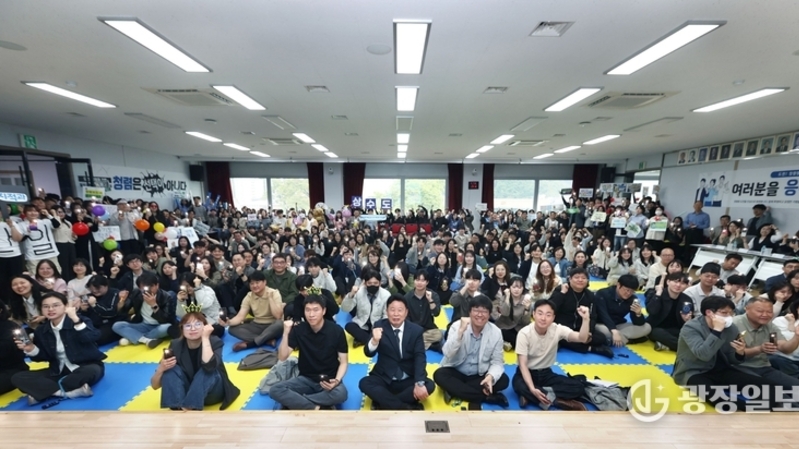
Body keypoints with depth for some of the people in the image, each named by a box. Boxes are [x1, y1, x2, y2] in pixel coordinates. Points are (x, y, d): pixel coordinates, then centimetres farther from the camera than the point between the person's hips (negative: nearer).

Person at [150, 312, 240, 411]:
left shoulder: (215, 342, -19)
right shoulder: (176, 345, -12)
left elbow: (209, 366, -40)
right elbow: (155, 386, -9)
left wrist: (205, 337, -36)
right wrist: (161, 368, -31)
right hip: (187, 392, 3)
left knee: (208, 371, -32)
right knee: (171, 369, -21)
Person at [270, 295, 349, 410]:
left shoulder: (336, 331, -14)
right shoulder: (298, 329, -7)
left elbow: (343, 362, -7)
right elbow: (282, 357, -10)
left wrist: (337, 380, -25)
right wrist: (286, 333, -21)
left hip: (328, 379, -2)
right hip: (306, 379, 2)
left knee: (341, 393, -35)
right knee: (275, 390, -23)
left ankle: (293, 402, -16)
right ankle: (316, 408, -20)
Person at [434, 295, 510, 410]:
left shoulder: (496, 332, -9)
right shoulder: (457, 326, -14)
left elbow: (497, 362, -6)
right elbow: (448, 354, -25)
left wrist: (490, 376, -28)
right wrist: (460, 331, -36)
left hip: (480, 375, 2)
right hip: (456, 372, -1)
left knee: (503, 380, -23)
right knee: (439, 375, -29)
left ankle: (455, 390, -21)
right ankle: (487, 397, -24)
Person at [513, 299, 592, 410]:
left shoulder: (557, 329, -11)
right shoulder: (524, 333, -21)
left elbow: (582, 338, -27)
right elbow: (523, 364, -21)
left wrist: (586, 319, -43)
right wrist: (532, 389, -33)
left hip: (546, 373, 4)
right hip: (527, 373, -4)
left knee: (579, 387, -17)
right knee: (519, 386, -37)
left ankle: (530, 396, -18)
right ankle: (556, 400, -18)